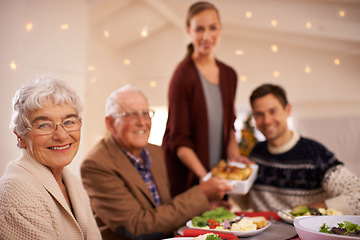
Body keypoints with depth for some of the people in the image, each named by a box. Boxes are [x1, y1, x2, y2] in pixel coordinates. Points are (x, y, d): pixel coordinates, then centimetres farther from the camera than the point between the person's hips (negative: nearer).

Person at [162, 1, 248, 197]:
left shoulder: (229, 75, 5)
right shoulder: (184, 75, -15)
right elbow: (178, 139, -15)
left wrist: (234, 155, -1)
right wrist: (205, 177, -20)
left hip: (217, 170, 6)